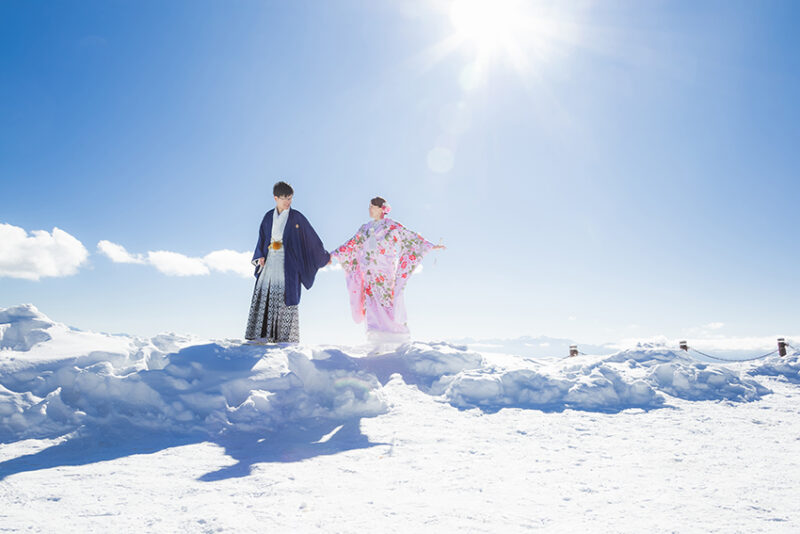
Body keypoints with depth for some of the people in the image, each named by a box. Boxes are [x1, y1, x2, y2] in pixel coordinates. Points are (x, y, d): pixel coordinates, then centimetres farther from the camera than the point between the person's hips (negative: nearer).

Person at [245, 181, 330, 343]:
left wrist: (324, 257, 8)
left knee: (285, 297, -10)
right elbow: (262, 238, 17)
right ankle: (261, 334, 2)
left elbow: (311, 237, 5)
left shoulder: (297, 217, 1)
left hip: (288, 263, -4)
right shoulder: (268, 217, 12)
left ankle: (285, 337, -7)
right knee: (263, 295, -1)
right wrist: (260, 256, 1)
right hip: (270, 262, 4)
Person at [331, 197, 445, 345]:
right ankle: (377, 331, -3)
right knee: (372, 298, -5)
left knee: (387, 298, -9)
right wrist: (333, 254, 25)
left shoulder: (391, 225, 2)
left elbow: (410, 236, 0)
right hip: (369, 270, 5)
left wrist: (430, 245, -6)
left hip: (385, 269, -4)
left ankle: (397, 330, 0)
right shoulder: (366, 228, 18)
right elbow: (352, 243, 24)